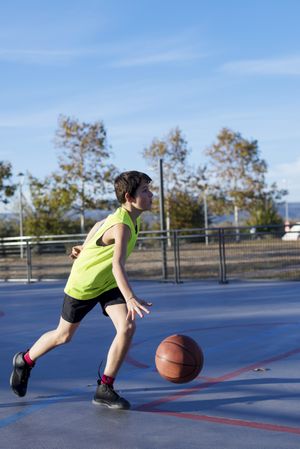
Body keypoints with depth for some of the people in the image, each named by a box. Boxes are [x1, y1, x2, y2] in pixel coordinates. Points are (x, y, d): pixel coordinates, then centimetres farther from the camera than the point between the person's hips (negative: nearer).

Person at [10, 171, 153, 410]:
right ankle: (25, 361, 41)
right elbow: (117, 265, -48)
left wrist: (86, 247, 23)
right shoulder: (121, 226, -33)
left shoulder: (133, 219, -4)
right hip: (83, 285, -7)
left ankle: (105, 388, -5)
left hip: (108, 284, 7)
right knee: (64, 335, 12)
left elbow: (100, 225, 15)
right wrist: (131, 298, -60)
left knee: (128, 327, -16)